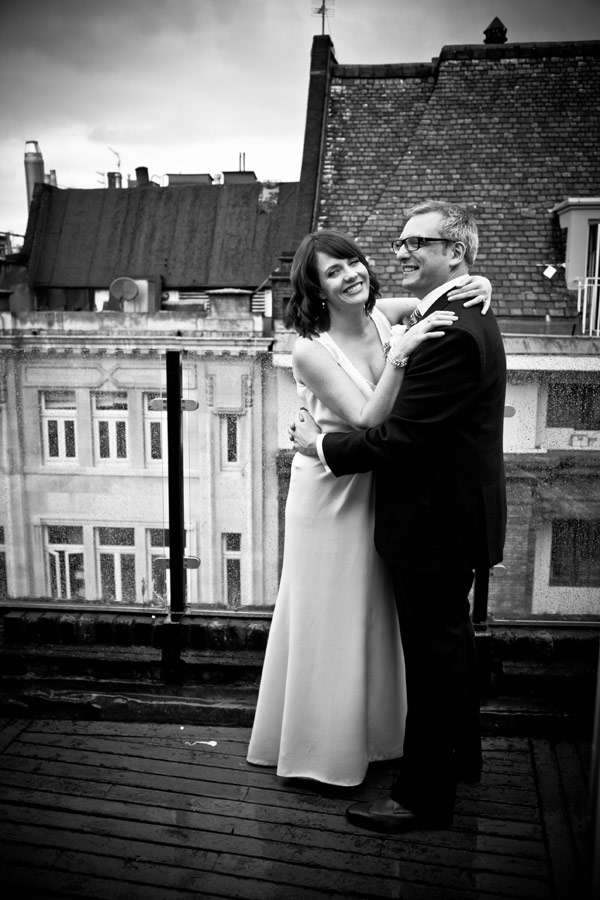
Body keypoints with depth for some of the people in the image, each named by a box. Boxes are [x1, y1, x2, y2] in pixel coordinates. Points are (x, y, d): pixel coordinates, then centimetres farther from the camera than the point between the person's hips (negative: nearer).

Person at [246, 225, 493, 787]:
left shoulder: (382, 315, -6)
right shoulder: (310, 350, -22)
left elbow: (439, 293, 9)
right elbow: (369, 421, -27)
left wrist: (474, 285, -13)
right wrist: (399, 355, -36)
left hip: (378, 488, 6)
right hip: (331, 494, -6)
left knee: (373, 615, 20)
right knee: (329, 622, 9)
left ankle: (371, 730, 43)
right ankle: (321, 747, 32)